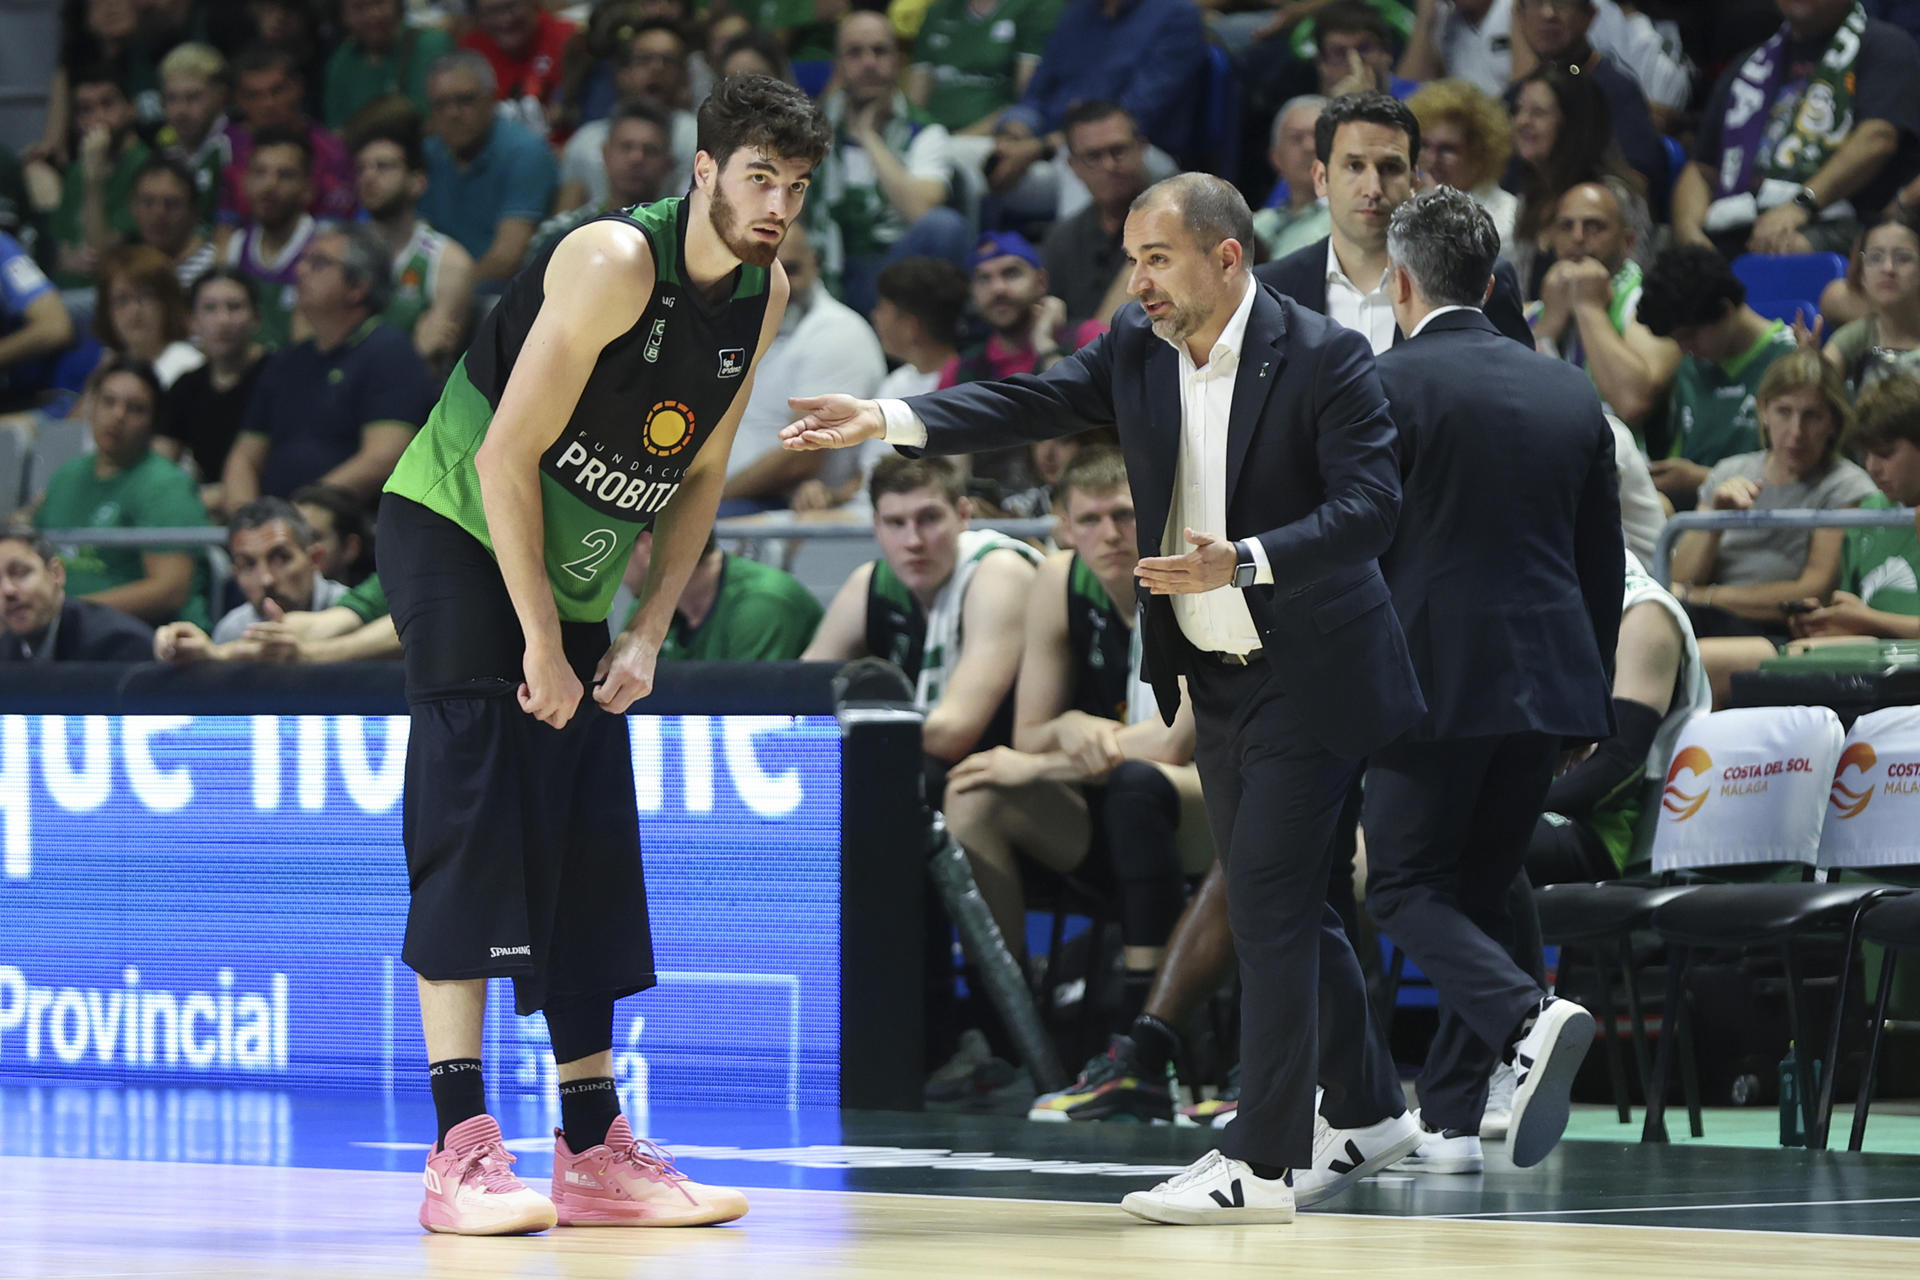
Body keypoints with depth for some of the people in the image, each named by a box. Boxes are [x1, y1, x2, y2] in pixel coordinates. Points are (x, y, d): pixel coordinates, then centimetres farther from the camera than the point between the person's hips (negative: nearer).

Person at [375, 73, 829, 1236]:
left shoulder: (765, 295, 1)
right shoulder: (619, 262, -23)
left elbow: (703, 473, 11)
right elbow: (507, 456, -23)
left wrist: (648, 634, 0)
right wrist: (540, 642, -21)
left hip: (573, 573, 8)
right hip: (459, 536, -8)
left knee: (593, 854, 7)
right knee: (479, 820, -16)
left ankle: (596, 1149, 13)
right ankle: (462, 1151, -19)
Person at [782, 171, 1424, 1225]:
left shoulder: (1324, 357, -15)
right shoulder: (1136, 349, 4)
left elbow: (1370, 504, -21)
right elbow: (1030, 403, -3)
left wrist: (1242, 563, -33)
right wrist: (887, 420, -16)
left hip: (1306, 674, -8)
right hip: (1215, 676, 8)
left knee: (1267, 907, -12)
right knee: (1280, 908, 16)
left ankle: (1260, 1163, -12)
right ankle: (1366, 1111, 31)